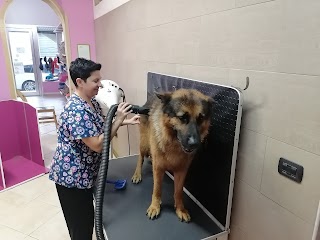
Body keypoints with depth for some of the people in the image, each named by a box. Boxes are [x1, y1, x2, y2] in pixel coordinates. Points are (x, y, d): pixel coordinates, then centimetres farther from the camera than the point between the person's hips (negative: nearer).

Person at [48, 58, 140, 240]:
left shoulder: (92, 101, 1)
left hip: (84, 174, 9)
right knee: (81, 224, 11)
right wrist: (118, 120, -25)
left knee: (86, 218, 26)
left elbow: (101, 127, 12)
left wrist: (126, 121, 0)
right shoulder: (77, 111, -29)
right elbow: (97, 145, -29)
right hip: (72, 176, -9)